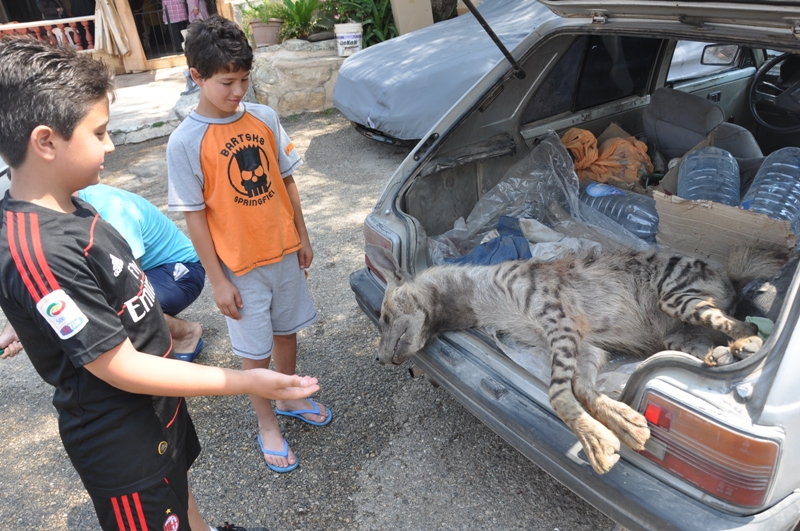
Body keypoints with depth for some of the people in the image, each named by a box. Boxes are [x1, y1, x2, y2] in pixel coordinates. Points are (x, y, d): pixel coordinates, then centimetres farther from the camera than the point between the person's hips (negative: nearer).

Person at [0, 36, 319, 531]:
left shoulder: (64, 207, -4)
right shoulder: (40, 254, -34)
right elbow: (122, 369, -30)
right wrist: (245, 382, -27)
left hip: (157, 406, 8)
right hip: (122, 439, -8)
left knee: (178, 488, 32)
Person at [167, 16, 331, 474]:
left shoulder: (265, 118, -3)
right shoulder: (186, 142, -15)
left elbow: (286, 180, 6)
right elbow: (194, 215, -12)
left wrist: (302, 237, 9)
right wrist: (218, 281, -11)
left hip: (284, 252, 4)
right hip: (240, 266, -4)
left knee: (287, 330, 20)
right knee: (255, 350, 11)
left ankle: (288, 397, 45)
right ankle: (268, 426, 32)